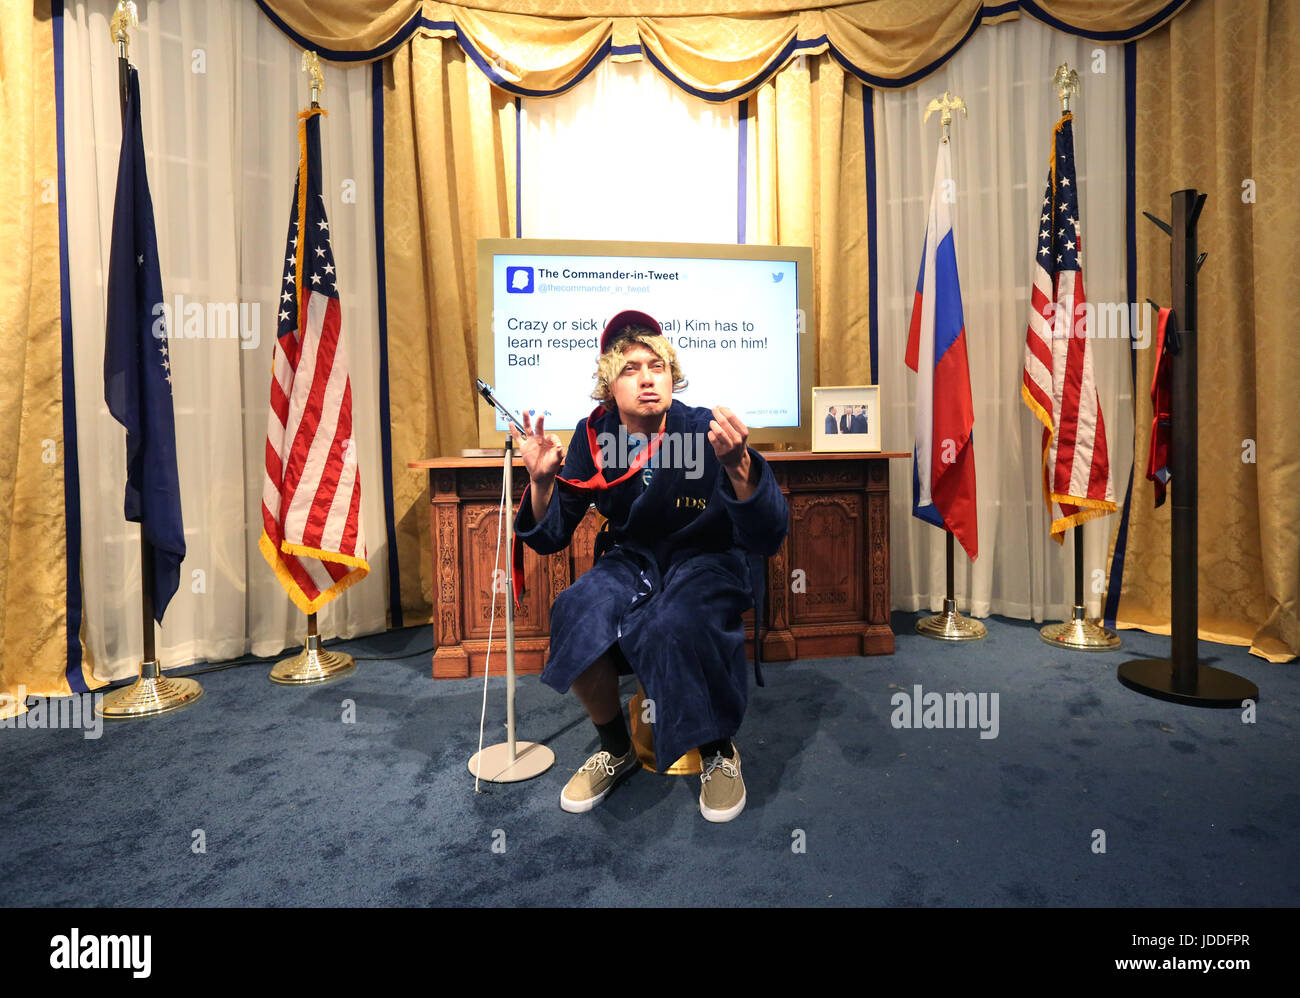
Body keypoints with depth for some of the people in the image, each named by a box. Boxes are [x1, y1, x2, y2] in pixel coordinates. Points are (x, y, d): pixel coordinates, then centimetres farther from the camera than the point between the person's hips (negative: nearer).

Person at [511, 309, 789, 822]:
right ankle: (616, 749, 2)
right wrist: (541, 481, -22)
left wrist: (738, 466, -42)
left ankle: (719, 753, -3)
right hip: (633, 559, 3)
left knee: (676, 627, -35)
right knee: (575, 613, -26)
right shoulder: (593, 437, -6)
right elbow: (551, 537, -2)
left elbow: (768, 538, -24)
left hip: (707, 560, -3)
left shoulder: (705, 432, -17)